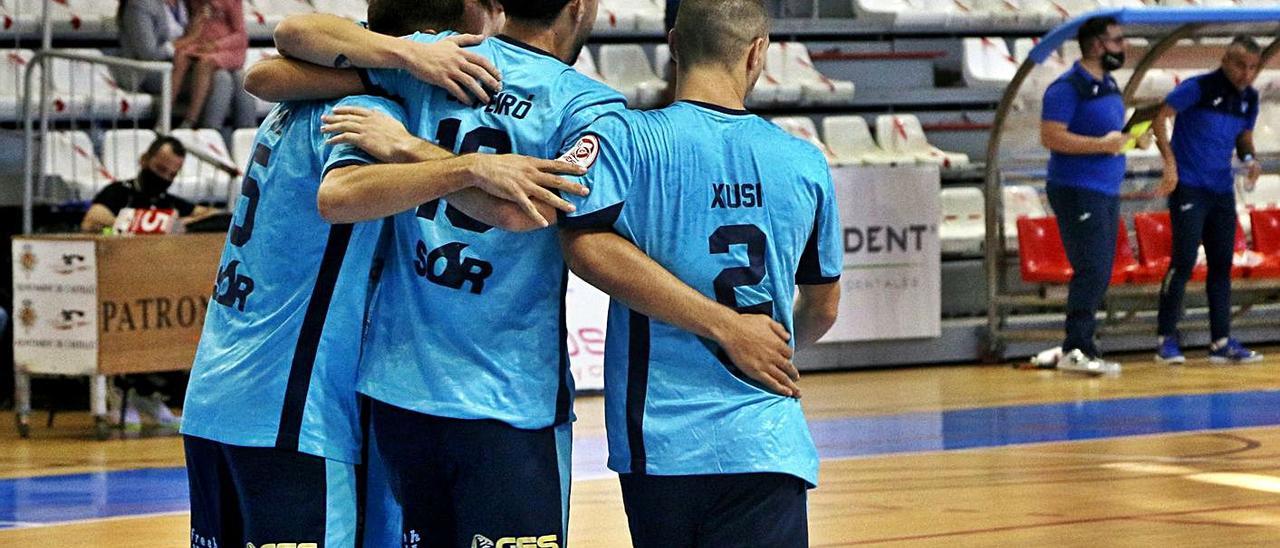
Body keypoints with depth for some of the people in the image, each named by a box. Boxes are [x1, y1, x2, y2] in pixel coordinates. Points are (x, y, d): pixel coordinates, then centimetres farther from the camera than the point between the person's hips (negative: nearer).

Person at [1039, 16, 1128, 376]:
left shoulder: (1108, 85, 16)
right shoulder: (1068, 87, -12)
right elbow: (1051, 136, -20)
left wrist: (1127, 138, 9)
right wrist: (1102, 145, -19)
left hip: (1107, 191, 9)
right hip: (1078, 192, -9)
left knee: (1100, 275, 9)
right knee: (1091, 271, -14)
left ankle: (1082, 346, 15)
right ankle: (1075, 350, -12)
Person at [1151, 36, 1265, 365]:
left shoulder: (1249, 99, 6)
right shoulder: (1199, 88, -13)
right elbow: (1160, 118, -11)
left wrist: (1248, 159, -3)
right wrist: (1170, 162, -20)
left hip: (1222, 190, 7)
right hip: (1189, 187, -7)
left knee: (1222, 265, 7)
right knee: (1184, 261, -10)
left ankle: (1221, 343, 11)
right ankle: (1166, 340, -4)